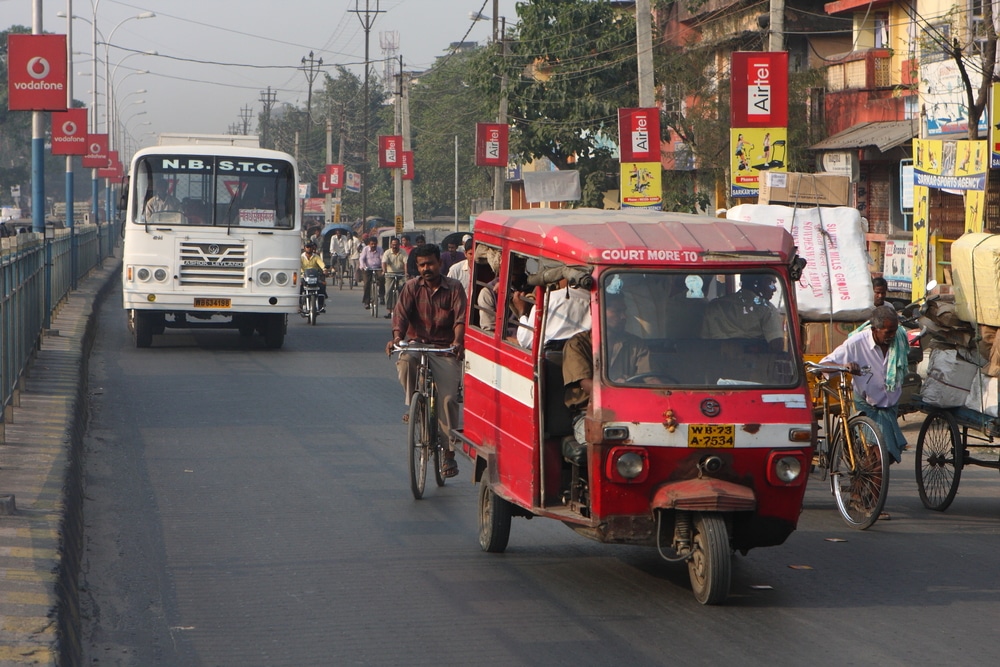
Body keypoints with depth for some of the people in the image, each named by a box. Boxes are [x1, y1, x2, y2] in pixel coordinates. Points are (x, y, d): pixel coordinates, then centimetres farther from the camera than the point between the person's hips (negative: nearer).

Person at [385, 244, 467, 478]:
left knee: (448, 399, -12)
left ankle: (449, 453, -4)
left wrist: (458, 341, -29)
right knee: (405, 362, -36)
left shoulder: (454, 288, 3)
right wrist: (397, 337, -27)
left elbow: (461, 317, -9)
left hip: (445, 350, -1)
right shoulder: (411, 287, 7)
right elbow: (401, 312, -7)